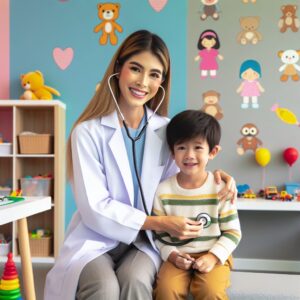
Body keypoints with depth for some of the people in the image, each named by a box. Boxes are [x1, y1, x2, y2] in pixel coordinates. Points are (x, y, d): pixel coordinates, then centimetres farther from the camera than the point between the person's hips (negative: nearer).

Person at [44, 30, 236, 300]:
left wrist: (211, 175, -8)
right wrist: (160, 223, -16)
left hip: (145, 240, 3)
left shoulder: (165, 130, 2)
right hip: (97, 239, -2)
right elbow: (95, 208, -13)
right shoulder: (88, 132, -10)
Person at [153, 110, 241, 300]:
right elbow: (158, 232, 4)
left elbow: (233, 232, -1)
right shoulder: (164, 190, -4)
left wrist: (214, 256, -13)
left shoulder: (221, 188, -7)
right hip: (178, 257, 1)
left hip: (213, 256, -1)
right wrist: (172, 255, -11)